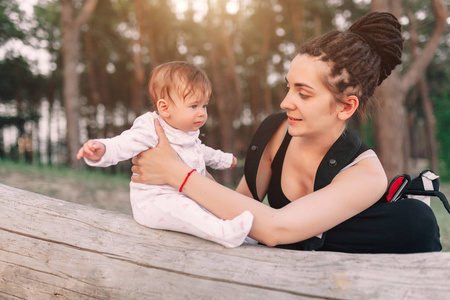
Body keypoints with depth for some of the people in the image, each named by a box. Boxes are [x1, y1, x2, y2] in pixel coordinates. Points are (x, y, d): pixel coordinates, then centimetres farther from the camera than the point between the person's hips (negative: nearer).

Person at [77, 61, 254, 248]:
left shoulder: (190, 133, 11)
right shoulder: (150, 131, -18)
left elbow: (200, 151, 33)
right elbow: (120, 145, -29)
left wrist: (223, 159, 46)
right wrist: (101, 151, -52)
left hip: (186, 199, 9)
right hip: (153, 202, -9)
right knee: (178, 207, -36)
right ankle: (224, 233, -46)